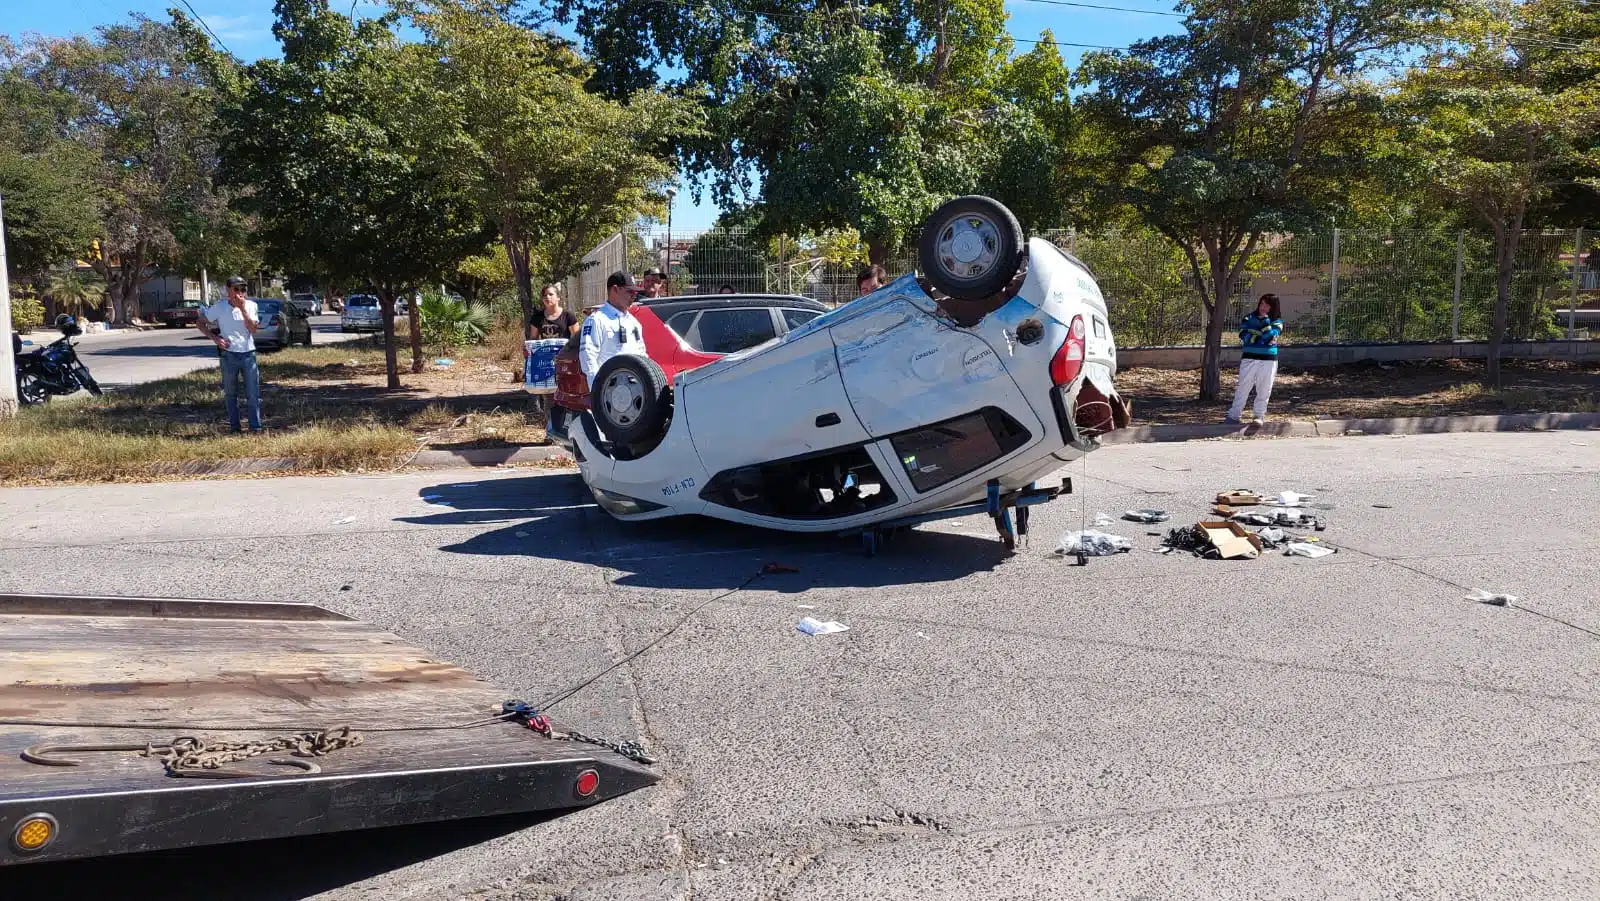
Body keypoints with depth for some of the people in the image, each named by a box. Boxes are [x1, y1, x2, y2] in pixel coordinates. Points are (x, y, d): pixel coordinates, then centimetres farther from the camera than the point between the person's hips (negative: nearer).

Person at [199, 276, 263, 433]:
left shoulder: (250, 305, -1)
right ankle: (234, 427, 19)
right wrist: (214, 338, -5)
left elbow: (253, 329, -13)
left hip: (248, 354, 0)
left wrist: (242, 309, -20)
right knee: (230, 394, 9)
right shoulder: (219, 307, -2)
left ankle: (255, 428, 1)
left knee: (253, 394, -3)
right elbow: (200, 322, 7)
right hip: (229, 355, 0)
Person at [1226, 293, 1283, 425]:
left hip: (1268, 360, 0)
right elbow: (1244, 336, -9)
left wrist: (1264, 318, -15)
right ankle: (1234, 415, 4)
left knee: (1264, 390, 5)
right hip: (1249, 358, 0)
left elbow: (1270, 336, -15)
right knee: (1243, 388, 1)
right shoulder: (1249, 318, 5)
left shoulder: (1277, 322, 3)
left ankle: (1260, 415, 15)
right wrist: (1262, 338, -15)